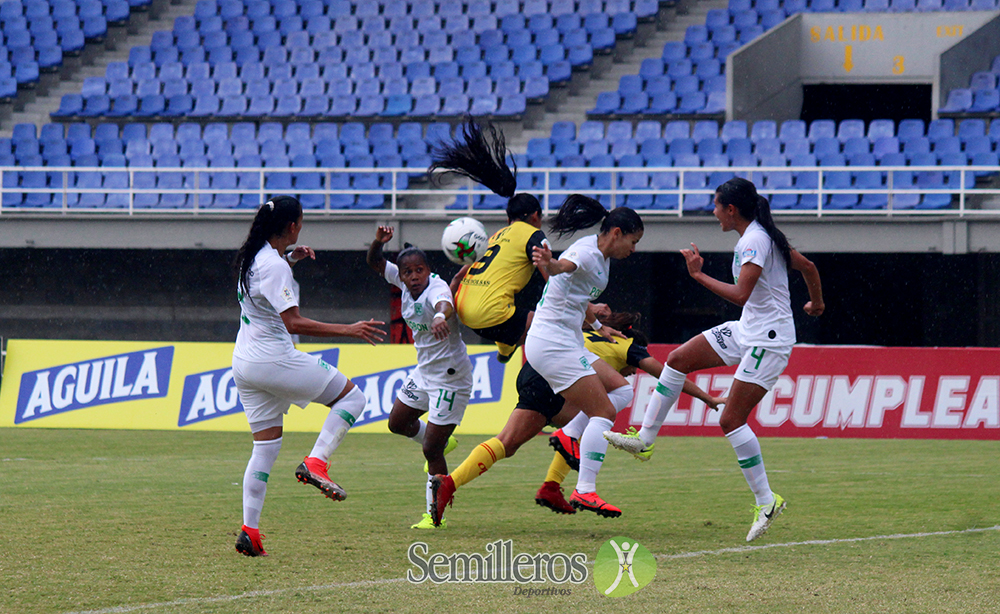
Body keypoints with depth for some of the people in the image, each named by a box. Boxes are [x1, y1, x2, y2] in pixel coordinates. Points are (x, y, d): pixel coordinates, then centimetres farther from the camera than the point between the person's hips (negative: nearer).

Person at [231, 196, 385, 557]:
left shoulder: (252, 257, 12)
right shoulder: (275, 266, -16)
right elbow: (293, 322, -24)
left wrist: (290, 259, 23)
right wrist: (348, 331, -25)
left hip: (244, 363, 9)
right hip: (274, 361, -9)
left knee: (265, 446, 11)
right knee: (351, 395, 2)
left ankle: (249, 531, 4)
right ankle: (316, 463, -12)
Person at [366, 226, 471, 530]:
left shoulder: (436, 288, -28)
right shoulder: (404, 283, -5)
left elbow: (445, 303, -52)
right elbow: (375, 263, 5)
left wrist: (441, 316, -75)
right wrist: (378, 242, -16)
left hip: (450, 376, -8)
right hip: (424, 372, 9)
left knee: (431, 451, -6)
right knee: (397, 423, 22)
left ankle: (435, 515, 6)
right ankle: (443, 442, 49)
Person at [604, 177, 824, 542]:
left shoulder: (754, 241, -20)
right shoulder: (759, 236, 10)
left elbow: (741, 294, -32)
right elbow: (807, 266, 21)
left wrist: (699, 276, -23)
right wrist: (816, 303, 38)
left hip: (769, 340, -10)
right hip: (747, 331, 10)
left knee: (731, 420, -12)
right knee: (679, 359, 7)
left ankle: (766, 501, -4)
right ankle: (644, 439, 13)